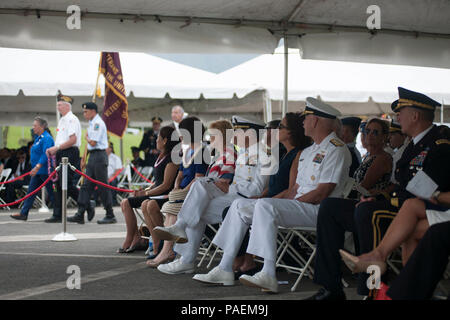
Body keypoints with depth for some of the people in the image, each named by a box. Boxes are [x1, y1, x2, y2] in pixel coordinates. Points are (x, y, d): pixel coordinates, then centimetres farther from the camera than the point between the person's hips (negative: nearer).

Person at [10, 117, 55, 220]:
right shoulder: (38, 138, 15)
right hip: (38, 171, 10)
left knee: (51, 192, -2)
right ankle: (23, 213, 8)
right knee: (31, 192, 7)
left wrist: (37, 167, -33)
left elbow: (46, 154, -26)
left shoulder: (47, 138, -16)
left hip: (45, 171, -10)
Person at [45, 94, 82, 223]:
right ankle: (57, 215, 9)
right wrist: (53, 150, 9)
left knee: (68, 185, -11)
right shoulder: (62, 120, 20)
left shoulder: (71, 119, -11)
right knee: (59, 184, 7)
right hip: (61, 154, 10)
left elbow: (73, 140, -20)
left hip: (70, 154, -10)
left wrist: (56, 148, -17)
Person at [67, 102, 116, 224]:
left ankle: (110, 216, 3)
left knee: (103, 186, -4)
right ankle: (80, 215, 6)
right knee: (86, 185, 6)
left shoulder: (97, 123, -14)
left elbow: (93, 142, -20)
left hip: (99, 155, -10)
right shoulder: (92, 123, 17)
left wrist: (86, 137, 0)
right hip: (93, 156, 10)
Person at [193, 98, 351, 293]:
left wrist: (290, 202, -15)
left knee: (265, 205, -33)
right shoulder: (308, 152, 23)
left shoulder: (336, 149, -9)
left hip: (319, 210, -10)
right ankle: (225, 270, 0)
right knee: (239, 206, 6)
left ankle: (268, 275, -39)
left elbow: (321, 194, -18)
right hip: (299, 205, 10)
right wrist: (283, 201, 2)